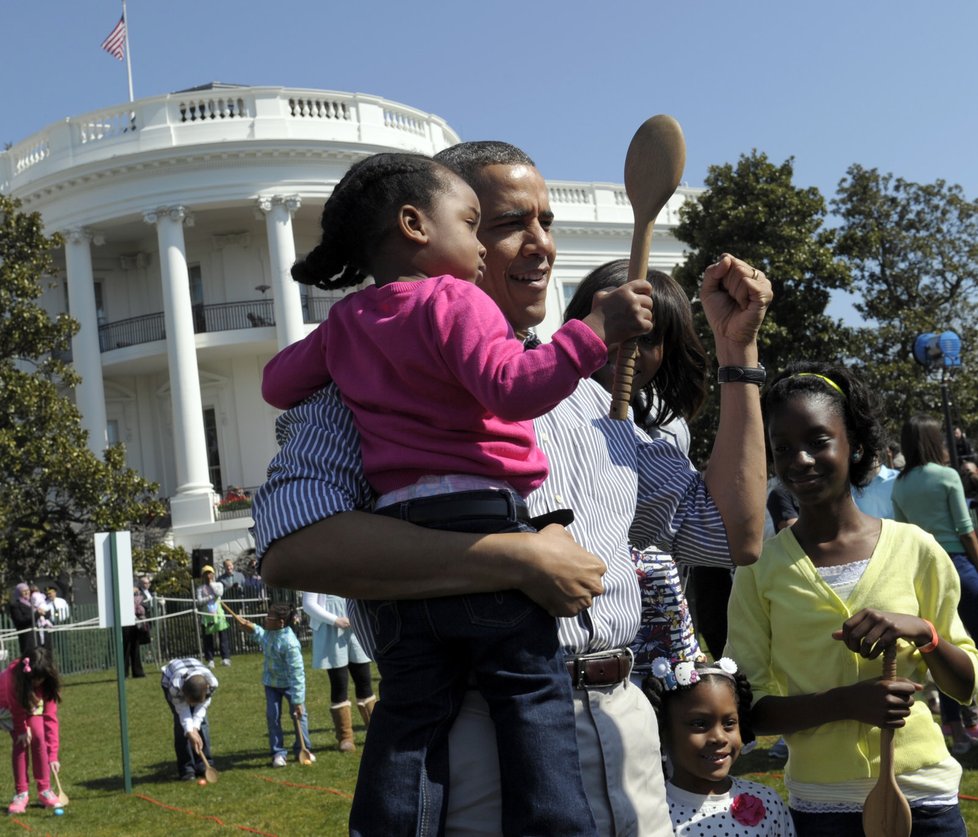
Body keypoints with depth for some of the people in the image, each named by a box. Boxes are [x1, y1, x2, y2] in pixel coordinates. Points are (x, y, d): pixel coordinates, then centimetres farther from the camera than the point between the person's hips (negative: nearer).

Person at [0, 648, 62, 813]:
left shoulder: (48, 683, -32)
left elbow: (50, 717, -31)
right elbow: (15, 708, -23)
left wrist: (53, 754, -32)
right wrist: (22, 729, -16)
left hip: (34, 705, 2)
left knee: (38, 736, -19)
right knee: (21, 741, -18)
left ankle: (45, 790, -10)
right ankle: (21, 793, -11)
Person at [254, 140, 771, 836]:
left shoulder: (587, 395, 17)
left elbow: (736, 534, 18)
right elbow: (291, 545, -22)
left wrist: (738, 348, 14)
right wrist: (519, 561, -22)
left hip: (626, 734, 6)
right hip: (480, 735, -6)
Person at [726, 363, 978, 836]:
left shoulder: (915, 549, -3)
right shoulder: (761, 567, -5)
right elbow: (747, 709, -5)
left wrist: (921, 630, -16)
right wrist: (843, 702, -20)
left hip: (924, 796, 1)